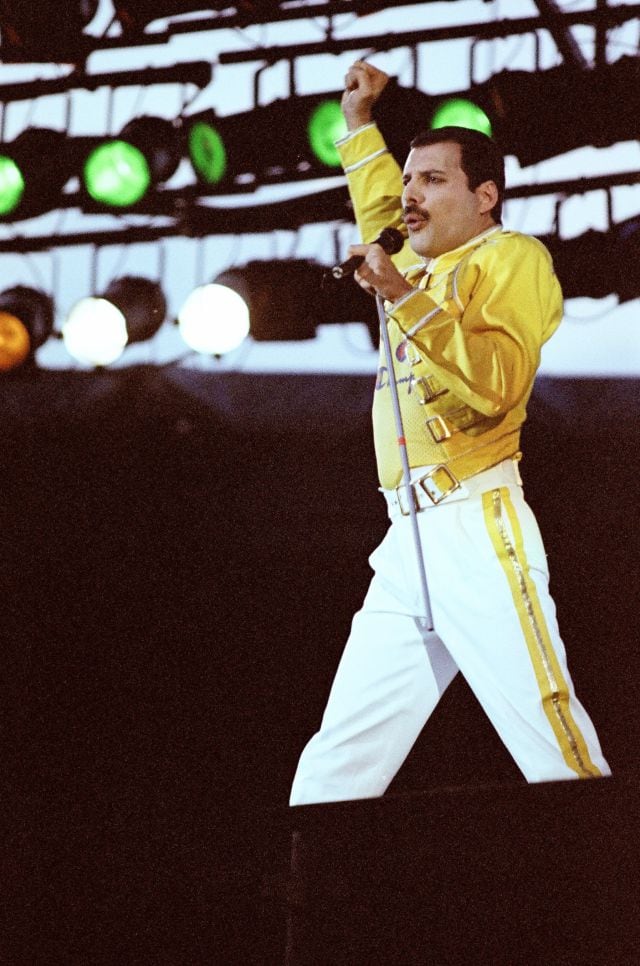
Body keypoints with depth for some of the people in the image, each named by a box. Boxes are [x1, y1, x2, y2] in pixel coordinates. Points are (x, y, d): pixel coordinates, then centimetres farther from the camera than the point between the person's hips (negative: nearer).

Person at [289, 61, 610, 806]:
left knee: (551, 738, -18)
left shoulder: (511, 257, 1)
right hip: (408, 540, 8)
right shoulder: (421, 266, 25)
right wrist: (360, 123, 48)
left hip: (477, 530, -8)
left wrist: (405, 299, -21)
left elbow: (498, 382, -16)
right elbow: (380, 214, 50)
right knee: (339, 763, 2)